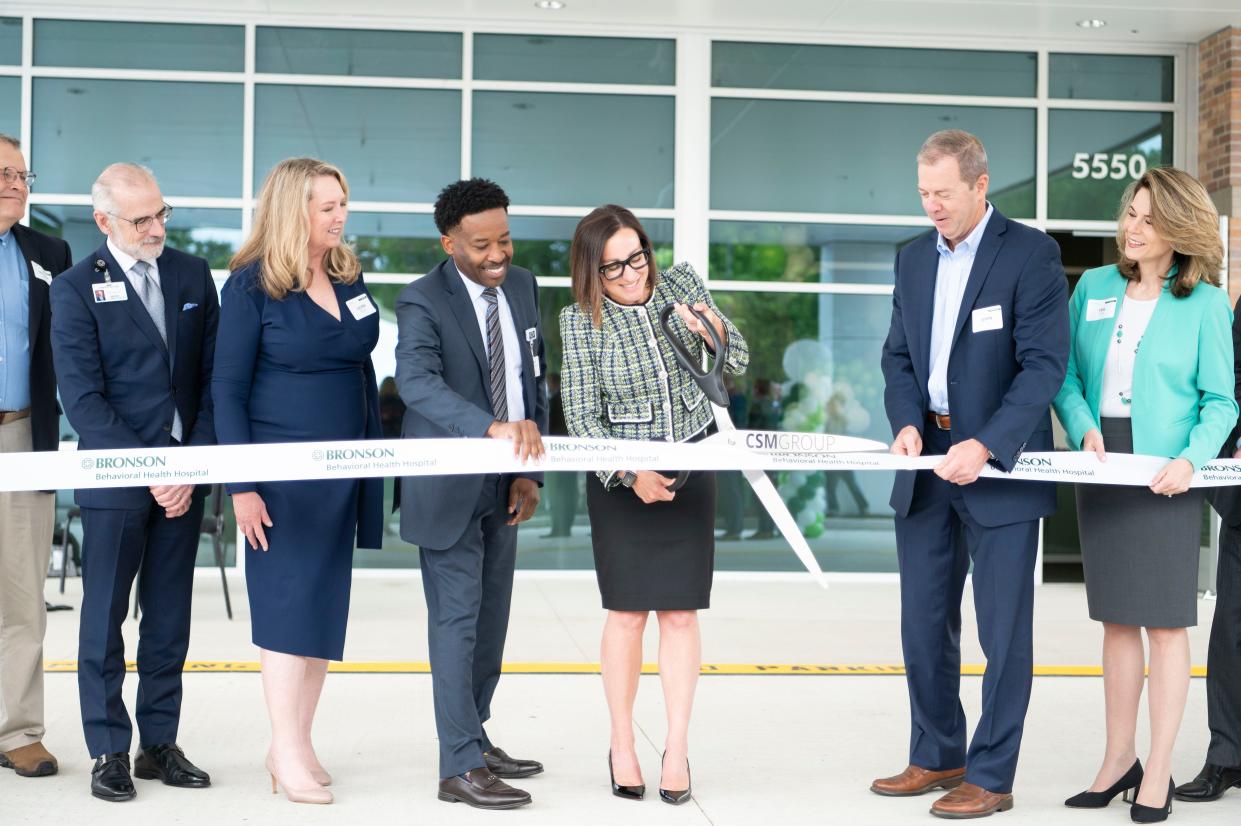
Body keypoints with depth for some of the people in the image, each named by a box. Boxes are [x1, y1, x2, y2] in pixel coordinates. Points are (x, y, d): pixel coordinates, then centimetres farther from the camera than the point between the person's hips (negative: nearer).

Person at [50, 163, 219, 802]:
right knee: (104, 618, 4)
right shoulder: (76, 289, -4)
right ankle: (108, 751, 14)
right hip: (116, 481, -3)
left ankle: (160, 743, 19)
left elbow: (212, 377, 5)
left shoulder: (192, 275, 7)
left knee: (169, 618, 10)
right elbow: (82, 398, -10)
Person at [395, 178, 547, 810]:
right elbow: (416, 381, -32)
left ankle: (475, 740, 30)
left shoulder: (523, 287, 6)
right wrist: (494, 427, -45)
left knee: (491, 617, 15)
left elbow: (534, 379, 9)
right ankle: (460, 768, 3)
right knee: (457, 620, -4)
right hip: (449, 489, -7)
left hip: (504, 487, 7)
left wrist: (530, 469, -1)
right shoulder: (422, 302, -15)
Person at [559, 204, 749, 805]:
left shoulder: (682, 285, 0)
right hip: (621, 480, -2)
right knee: (627, 613, -1)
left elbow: (737, 366, 6)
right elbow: (581, 415, -10)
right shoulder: (580, 320, -8)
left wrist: (714, 332, -16)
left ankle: (678, 748, 9)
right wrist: (631, 474, -22)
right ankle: (622, 746, 14)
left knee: (680, 613, 1)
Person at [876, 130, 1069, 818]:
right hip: (925, 466, 6)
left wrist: (985, 446, -23)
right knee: (923, 624, 12)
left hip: (1000, 465, -6)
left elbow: (1045, 363, -14)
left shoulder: (1030, 253, -8)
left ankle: (991, 777, 11)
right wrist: (906, 422, -7)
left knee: (1003, 629, 1)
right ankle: (937, 758, 27)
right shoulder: (913, 258, 12)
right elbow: (898, 355, 13)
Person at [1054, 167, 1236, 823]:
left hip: (1165, 475, -4)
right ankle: (1118, 759, 20)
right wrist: (1084, 427, -10)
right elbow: (1066, 375, 8)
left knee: (1165, 622, -1)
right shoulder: (1094, 287, 8)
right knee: (1116, 619, 10)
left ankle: (1158, 772, 7)